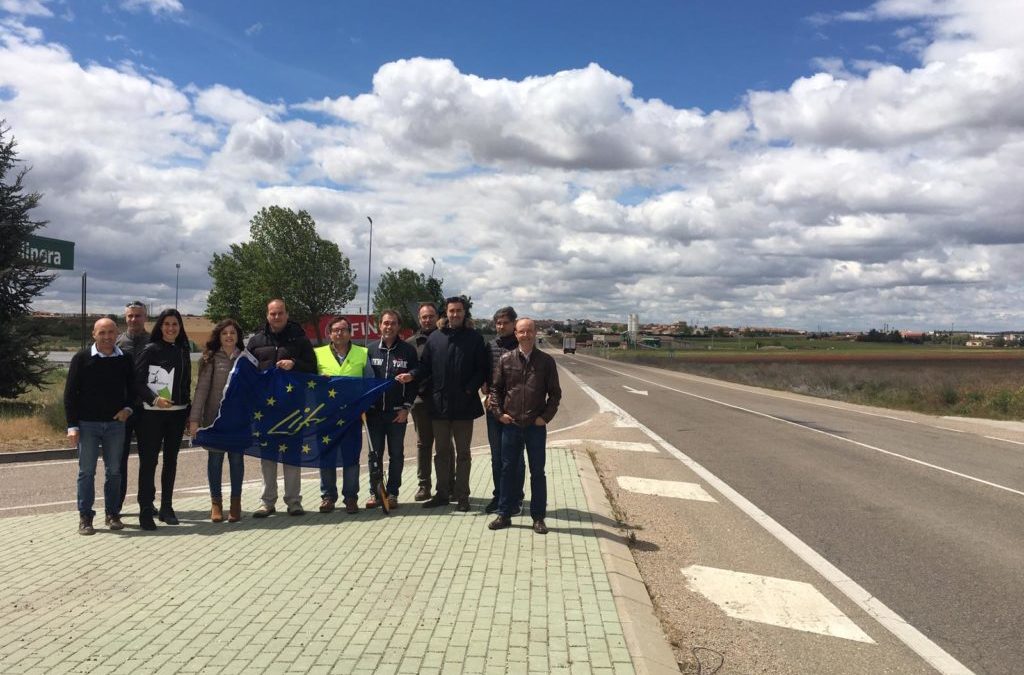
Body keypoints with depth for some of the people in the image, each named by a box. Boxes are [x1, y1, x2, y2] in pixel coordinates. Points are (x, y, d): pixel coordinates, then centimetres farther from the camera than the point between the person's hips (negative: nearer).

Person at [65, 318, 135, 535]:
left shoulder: (125, 359, 3)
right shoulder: (82, 358, -3)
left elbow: (133, 388, 14)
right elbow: (70, 393, -2)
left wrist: (128, 408, -5)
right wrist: (72, 426, -7)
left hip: (116, 423, 2)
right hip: (87, 424, -2)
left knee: (114, 471, 8)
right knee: (86, 471, 3)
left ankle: (113, 514, 19)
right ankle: (85, 517, 12)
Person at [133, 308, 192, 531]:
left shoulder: (183, 351, 11)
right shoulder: (151, 350, -3)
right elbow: (137, 381, -8)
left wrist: (188, 411, 12)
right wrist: (154, 399, -21)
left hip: (177, 413, 5)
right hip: (152, 413, -5)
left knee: (171, 460, 10)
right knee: (149, 461, -4)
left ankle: (167, 507, 19)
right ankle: (146, 510, 1)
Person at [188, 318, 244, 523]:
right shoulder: (211, 359, 0)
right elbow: (201, 389, -4)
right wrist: (194, 419, -11)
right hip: (215, 416, -1)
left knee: (237, 458, 6)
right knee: (215, 457, 6)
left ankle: (235, 503, 16)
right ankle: (216, 502, 17)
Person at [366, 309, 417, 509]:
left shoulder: (408, 350, 0)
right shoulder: (372, 350, 6)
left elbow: (415, 380, -1)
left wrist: (406, 408, -7)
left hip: (397, 413, -2)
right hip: (374, 411, 2)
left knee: (396, 455, 5)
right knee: (375, 454, 7)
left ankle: (392, 493, 14)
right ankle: (374, 492, 16)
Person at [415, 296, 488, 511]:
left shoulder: (474, 338, 0)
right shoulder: (435, 337, 5)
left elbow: (482, 369, -2)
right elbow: (425, 366, 7)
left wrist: (470, 390, -13)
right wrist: (412, 375, -11)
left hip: (464, 405, -2)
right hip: (439, 404, 3)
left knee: (463, 453, 7)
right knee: (441, 452, 12)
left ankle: (462, 495, 14)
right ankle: (442, 493, 22)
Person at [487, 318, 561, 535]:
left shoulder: (546, 361, -1)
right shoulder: (506, 359, 2)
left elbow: (555, 393, 3)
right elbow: (496, 388, 9)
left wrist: (546, 416, -5)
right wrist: (498, 412, -2)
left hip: (536, 426, -1)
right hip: (510, 424, 1)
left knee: (537, 472, 6)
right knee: (507, 469, 8)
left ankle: (538, 517, 16)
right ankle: (504, 514, 19)